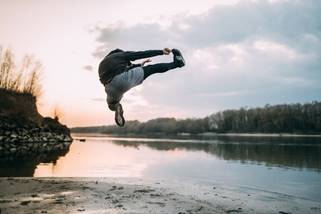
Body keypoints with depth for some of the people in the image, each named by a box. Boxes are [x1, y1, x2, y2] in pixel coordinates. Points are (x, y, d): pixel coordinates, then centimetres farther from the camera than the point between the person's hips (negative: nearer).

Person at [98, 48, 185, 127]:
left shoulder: (102, 64, 39)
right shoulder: (121, 54, 22)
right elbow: (143, 54, 13)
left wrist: (139, 65, 57)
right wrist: (161, 52, 14)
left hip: (111, 88, 5)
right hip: (123, 78, -5)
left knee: (112, 104, 39)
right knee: (152, 68, 13)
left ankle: (116, 107, 8)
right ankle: (176, 63, 24)